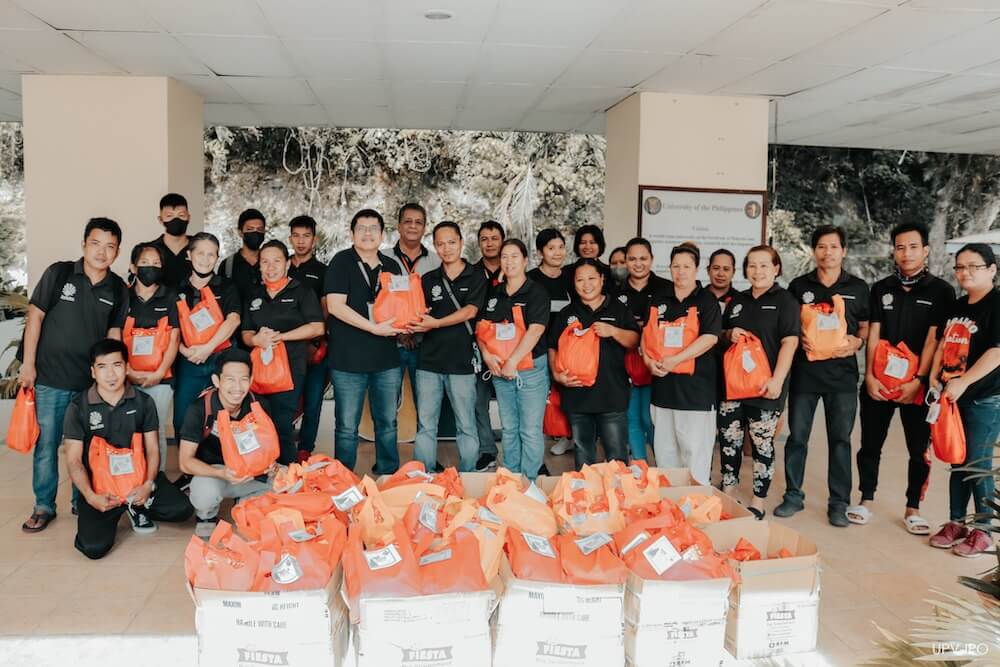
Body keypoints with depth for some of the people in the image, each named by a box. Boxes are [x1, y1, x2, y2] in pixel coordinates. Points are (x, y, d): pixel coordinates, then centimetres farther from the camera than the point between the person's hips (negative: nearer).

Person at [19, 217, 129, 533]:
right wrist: (28, 364, -5)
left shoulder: (118, 290, 2)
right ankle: (44, 506, 21)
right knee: (46, 443, 7)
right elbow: (35, 316, -3)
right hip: (49, 378, -2)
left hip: (91, 381, 2)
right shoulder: (59, 273, -5)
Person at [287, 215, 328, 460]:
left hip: (314, 349, -2)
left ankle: (305, 451, 9)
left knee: (312, 402, 1)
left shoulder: (322, 271, 7)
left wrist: (317, 344, -10)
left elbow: (326, 311, 1)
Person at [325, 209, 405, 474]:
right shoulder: (342, 262, -2)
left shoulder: (392, 266, 14)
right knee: (347, 428, 4)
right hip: (348, 361, -4)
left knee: (387, 424, 12)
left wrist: (403, 323, 0)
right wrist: (375, 328, -18)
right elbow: (335, 305, -13)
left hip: (387, 360, 5)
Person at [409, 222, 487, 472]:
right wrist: (413, 326, -9)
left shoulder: (476, 277, 4)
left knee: (466, 426, 4)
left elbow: (470, 311, -8)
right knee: (425, 426, 6)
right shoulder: (428, 279, 14)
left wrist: (436, 323, -19)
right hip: (429, 359, 3)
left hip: (462, 360, -3)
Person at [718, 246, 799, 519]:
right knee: (728, 440, 8)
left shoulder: (785, 301, -2)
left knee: (762, 444, 2)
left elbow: (790, 342, -10)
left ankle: (758, 504, 12)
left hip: (764, 386, -5)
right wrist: (730, 335, -1)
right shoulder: (737, 300, 15)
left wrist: (777, 379, -19)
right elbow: (721, 334, 24)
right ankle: (727, 496, 23)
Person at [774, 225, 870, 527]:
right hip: (804, 372, 0)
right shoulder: (799, 286, 6)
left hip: (842, 374, 0)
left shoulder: (858, 287, 6)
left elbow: (867, 327, 10)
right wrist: (798, 340, -10)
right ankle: (793, 496, 19)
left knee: (840, 439, 5)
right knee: (797, 436, 5)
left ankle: (838, 503, 16)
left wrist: (857, 342, -10)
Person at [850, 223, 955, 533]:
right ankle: (866, 500, 19)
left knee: (919, 449, 5)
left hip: (918, 385, -2)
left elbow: (933, 339, -7)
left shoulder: (940, 291, -1)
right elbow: (873, 335, 3)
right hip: (878, 381, 2)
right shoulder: (881, 289, 7)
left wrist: (919, 380, -14)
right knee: (870, 444, 8)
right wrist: (869, 376, -5)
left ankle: (913, 509, 17)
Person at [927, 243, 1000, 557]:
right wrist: (934, 376, 2)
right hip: (953, 397, 7)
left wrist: (963, 382, -21)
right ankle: (956, 523, 23)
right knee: (958, 462, 13)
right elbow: (943, 345, 17)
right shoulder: (955, 307, 13)